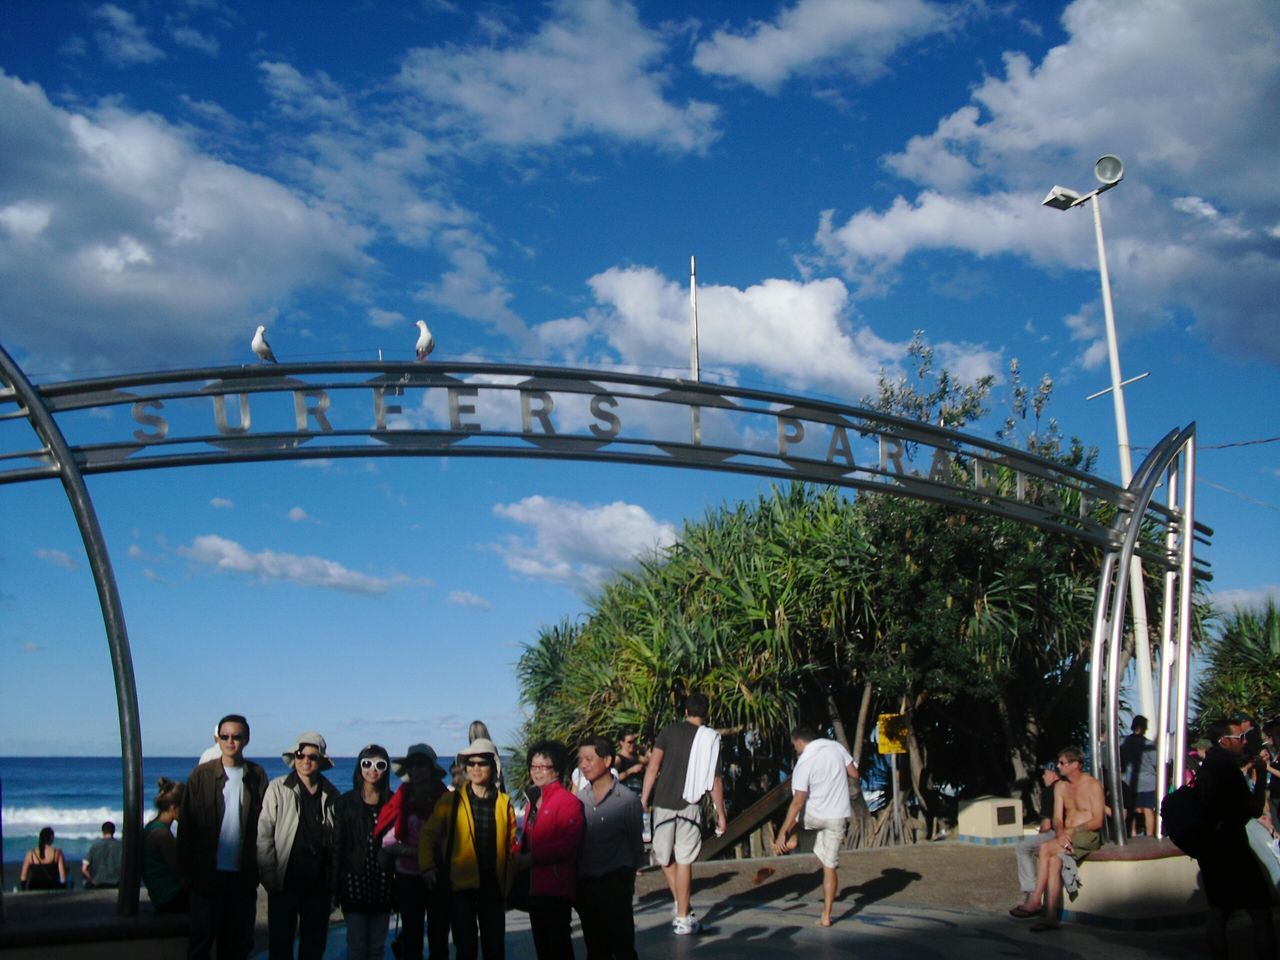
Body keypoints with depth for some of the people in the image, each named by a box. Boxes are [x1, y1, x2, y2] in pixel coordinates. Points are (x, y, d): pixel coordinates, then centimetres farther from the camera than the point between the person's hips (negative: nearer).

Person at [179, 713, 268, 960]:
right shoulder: (202, 775, 1)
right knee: (202, 938, 5)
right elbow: (186, 824, 1)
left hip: (243, 875, 1)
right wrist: (188, 868, -4)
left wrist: (258, 868, -2)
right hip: (208, 873, -1)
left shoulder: (257, 776, 3)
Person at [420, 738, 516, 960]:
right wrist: (428, 867, -6)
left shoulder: (504, 803, 7)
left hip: (493, 885, 2)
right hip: (461, 884, -2)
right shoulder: (452, 800, 1)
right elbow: (429, 834, 5)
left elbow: (511, 845, 10)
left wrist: (507, 883, 6)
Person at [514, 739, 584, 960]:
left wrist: (531, 858, -18)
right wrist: (520, 855, 1)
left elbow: (567, 844, -20)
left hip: (557, 888, -9)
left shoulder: (568, 801, -12)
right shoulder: (534, 800, 16)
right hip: (535, 886, 9)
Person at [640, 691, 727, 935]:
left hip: (664, 804, 0)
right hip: (691, 807, 0)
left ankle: (680, 906, 18)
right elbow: (716, 781, 2)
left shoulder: (670, 730, 1)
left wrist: (644, 799, -5)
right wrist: (720, 814, 10)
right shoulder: (711, 739, 4)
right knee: (684, 861, 3)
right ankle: (683, 919, 4)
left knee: (665, 858, 16)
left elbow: (653, 766, -7)